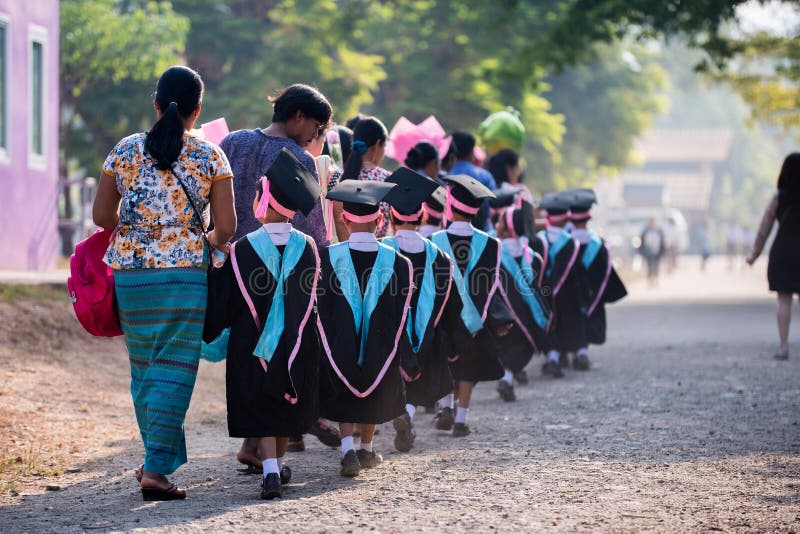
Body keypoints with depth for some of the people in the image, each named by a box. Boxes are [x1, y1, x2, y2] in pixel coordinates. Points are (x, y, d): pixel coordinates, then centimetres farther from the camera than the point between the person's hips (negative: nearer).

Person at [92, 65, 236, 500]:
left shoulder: (125, 151, 2)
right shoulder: (210, 157, -2)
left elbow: (101, 215, 3)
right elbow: (226, 227, -4)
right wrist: (212, 241, 19)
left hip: (130, 270, 3)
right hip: (185, 270, -2)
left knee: (143, 367, 16)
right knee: (173, 370, -1)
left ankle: (157, 456, 25)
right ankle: (157, 468, -8)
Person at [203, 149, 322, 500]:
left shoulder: (242, 250, -14)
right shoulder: (306, 247, -6)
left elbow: (225, 302, -7)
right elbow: (311, 298, 5)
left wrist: (210, 330, 10)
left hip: (253, 344, -3)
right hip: (297, 346, 3)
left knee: (259, 408, 4)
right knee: (287, 402, 19)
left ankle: (270, 469, -13)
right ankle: (279, 464, 32)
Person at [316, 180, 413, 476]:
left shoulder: (328, 257, -13)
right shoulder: (396, 262, -10)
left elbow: (320, 310, -6)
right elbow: (401, 314, -4)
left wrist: (319, 350, 3)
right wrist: (402, 353, 6)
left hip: (339, 348, -1)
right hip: (379, 349, 1)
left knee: (342, 399, 13)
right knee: (375, 395, 24)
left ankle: (348, 449, -8)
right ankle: (367, 449, 39)